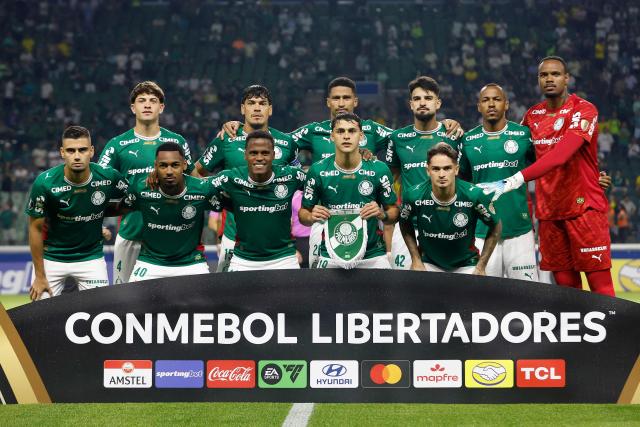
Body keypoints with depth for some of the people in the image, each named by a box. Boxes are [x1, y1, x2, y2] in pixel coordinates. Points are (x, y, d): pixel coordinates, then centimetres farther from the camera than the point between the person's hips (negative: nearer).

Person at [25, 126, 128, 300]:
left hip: (91, 258, 1)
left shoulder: (109, 177, -17)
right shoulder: (44, 183, -21)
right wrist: (40, 277, -9)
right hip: (51, 257, -1)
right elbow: (36, 228, -11)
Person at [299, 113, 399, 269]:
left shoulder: (379, 170, -4)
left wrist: (382, 214, -17)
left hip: (372, 255, 0)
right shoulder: (318, 171, -4)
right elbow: (303, 212, 5)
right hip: (330, 257, 0)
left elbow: (393, 211, 5)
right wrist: (312, 217, -16)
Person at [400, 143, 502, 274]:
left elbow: (496, 227, -6)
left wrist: (481, 267, -5)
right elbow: (405, 224, 2)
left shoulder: (475, 196, -23)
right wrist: (416, 261, 0)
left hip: (466, 265, -1)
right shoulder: (414, 195, -20)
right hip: (428, 263, 1)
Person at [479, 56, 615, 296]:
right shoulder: (533, 115, 10)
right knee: (566, 284, 5)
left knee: (600, 284, -8)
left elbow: (560, 155, -25)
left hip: (584, 207, -5)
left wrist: (514, 181, -33)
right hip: (549, 211, 5)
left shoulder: (583, 111, -11)